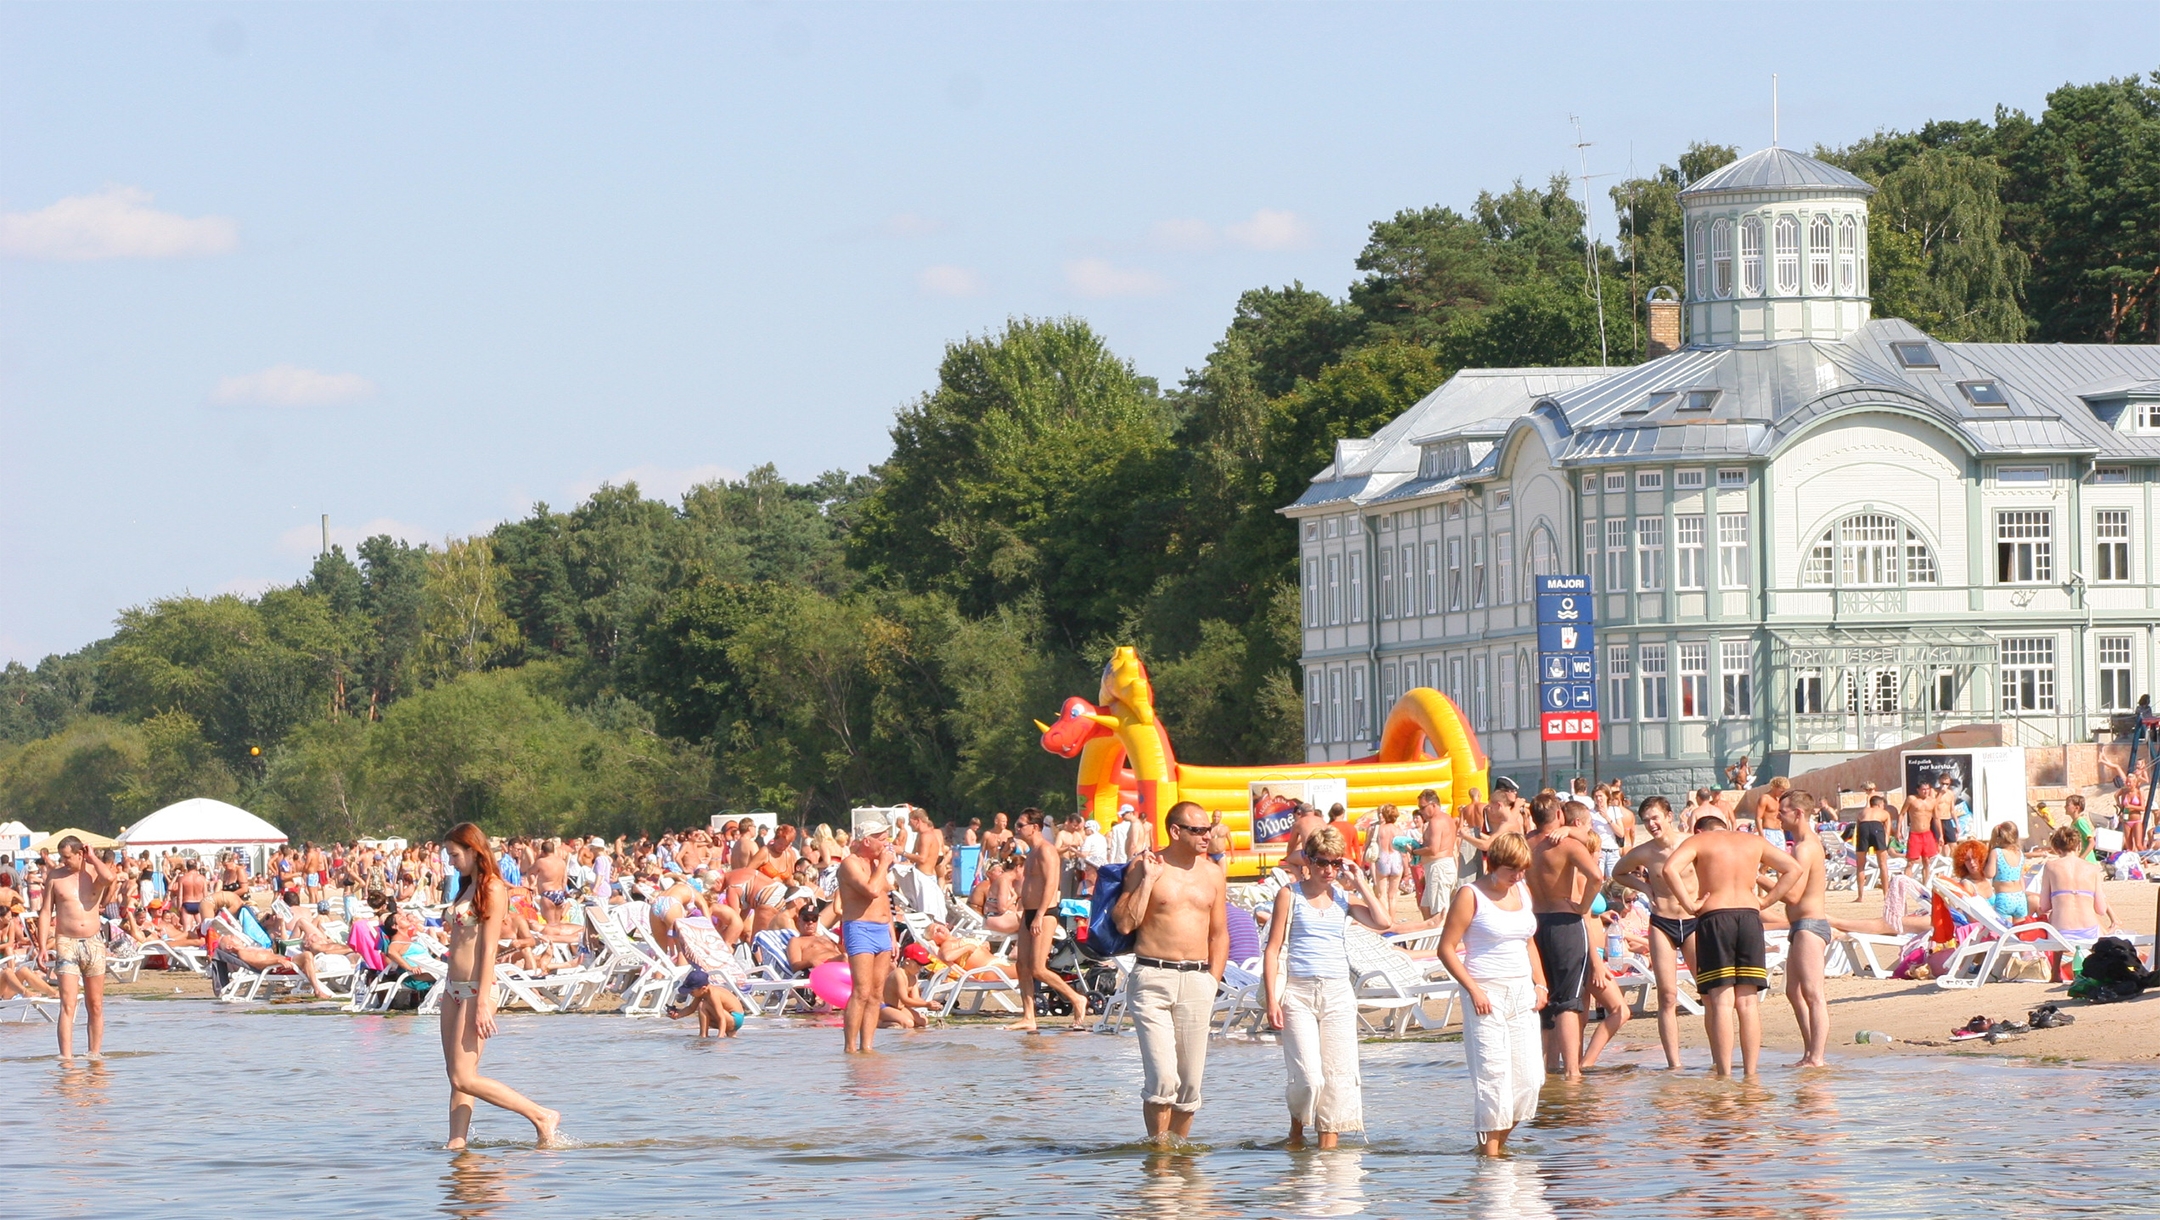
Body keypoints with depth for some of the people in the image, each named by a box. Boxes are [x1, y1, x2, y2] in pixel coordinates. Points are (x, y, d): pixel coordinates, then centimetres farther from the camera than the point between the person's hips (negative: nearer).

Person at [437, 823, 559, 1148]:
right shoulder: (468, 888, 16)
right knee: (456, 1076, 4)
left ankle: (542, 1117, -8)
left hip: (476, 988, -9)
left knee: (464, 1078, -12)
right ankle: (457, 1142, 3)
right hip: (453, 988, 9)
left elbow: (488, 947, -16)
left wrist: (482, 1003, -20)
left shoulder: (491, 889, -11)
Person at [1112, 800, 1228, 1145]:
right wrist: (1147, 880, -12)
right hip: (1152, 979, -4)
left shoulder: (1212, 873, 12)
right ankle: (1158, 1146, -4)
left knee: (1190, 1081, 4)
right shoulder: (1145, 865, 0)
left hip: (1197, 980, 4)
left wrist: (1212, 983, 8)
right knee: (1162, 1077, -14)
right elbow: (1124, 923, -8)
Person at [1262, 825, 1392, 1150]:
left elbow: (1383, 922, -5)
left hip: (1338, 994, 3)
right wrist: (1272, 999, -8)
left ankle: (1329, 1144, 6)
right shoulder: (1290, 895, 2)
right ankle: (1296, 1133, 14)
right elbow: (1273, 948, 0)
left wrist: (1359, 882, 0)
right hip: (1298, 993, -3)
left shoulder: (1343, 898, 10)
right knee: (1308, 1077, -11)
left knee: (1338, 1075, -1)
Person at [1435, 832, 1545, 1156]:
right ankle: (1488, 1148, -5)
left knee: (1529, 1078, 2)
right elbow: (1447, 949, -9)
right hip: (1487, 993, -7)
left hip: (1522, 993, 7)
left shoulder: (1522, 891, 13)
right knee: (1493, 1076, -10)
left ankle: (1501, 1140, 15)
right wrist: (1473, 989, -16)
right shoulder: (1471, 896, -7)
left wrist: (1540, 984, 13)